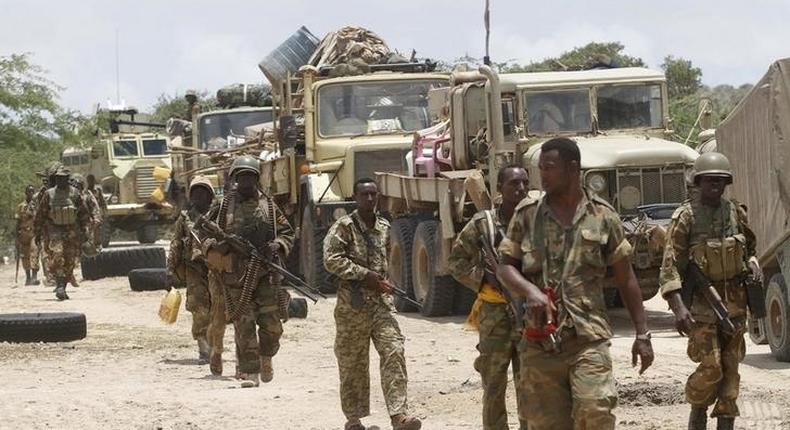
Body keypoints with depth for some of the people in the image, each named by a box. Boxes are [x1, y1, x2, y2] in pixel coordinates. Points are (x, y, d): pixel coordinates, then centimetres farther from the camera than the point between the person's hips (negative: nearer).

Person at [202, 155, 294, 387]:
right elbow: (204, 236, 7)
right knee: (244, 325, -5)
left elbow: (287, 233, 14)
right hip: (235, 274, -2)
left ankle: (266, 358, 26)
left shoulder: (269, 205, 10)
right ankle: (249, 372, -1)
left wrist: (277, 246, -7)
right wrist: (216, 246, -14)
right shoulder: (222, 207, 5)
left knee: (271, 323, -2)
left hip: (266, 272, 2)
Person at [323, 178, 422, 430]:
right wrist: (364, 274, -19)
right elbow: (331, 260, -16)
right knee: (352, 362, 5)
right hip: (352, 304, -4)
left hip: (381, 301, 4)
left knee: (393, 352, -12)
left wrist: (383, 282, 13)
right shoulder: (344, 227, -6)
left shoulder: (384, 227, 12)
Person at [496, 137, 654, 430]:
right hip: (540, 343, 2)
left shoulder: (603, 217, 6)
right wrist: (530, 290, -13)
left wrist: (642, 334, 8)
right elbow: (505, 266, 8)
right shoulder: (526, 214, 9)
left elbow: (625, 279, 10)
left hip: (588, 339, -2)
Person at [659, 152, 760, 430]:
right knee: (710, 367, -10)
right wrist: (678, 307, -23)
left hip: (734, 302, 5)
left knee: (731, 366, 3)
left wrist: (753, 263, 3)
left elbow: (749, 247, 26)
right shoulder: (685, 217, -8)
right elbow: (670, 266, -13)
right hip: (701, 304, -5)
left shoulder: (736, 213, 8)